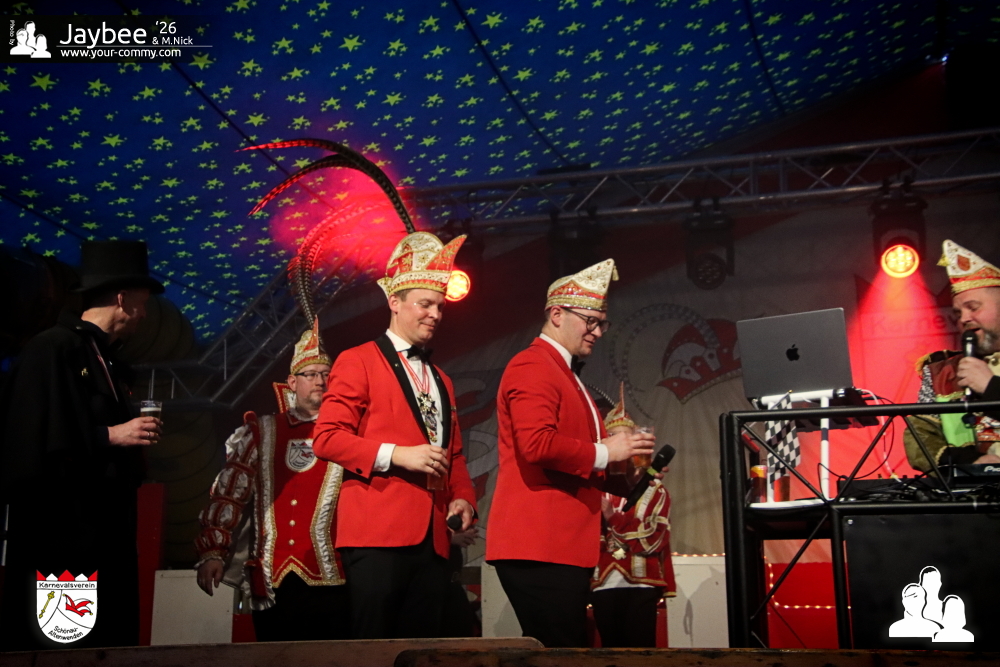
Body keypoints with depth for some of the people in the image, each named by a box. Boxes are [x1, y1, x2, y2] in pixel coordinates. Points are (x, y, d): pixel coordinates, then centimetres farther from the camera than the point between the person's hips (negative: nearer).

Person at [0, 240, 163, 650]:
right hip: (58, 530, -9)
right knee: (55, 644, -5)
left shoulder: (110, 364, 18)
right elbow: (36, 435, -16)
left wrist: (134, 437, 6)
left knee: (107, 641, 7)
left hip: (106, 530, 9)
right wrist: (110, 436, -15)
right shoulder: (52, 348, -9)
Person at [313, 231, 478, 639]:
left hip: (433, 538, 7)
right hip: (378, 533, -7)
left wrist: (462, 499, 4)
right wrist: (397, 455, -16)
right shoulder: (358, 361, 2)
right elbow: (327, 438, -7)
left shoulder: (441, 380, 24)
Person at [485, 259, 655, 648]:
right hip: (540, 546, -10)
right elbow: (537, 444, -22)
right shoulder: (532, 367, -8)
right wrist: (603, 451, -13)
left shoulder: (566, 375, 24)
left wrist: (625, 475, 13)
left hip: (564, 545, 10)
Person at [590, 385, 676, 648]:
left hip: (642, 583, -1)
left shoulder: (653, 487, 9)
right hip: (604, 584, 2)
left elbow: (653, 539, -5)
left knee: (642, 649, -4)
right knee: (611, 649, 5)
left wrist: (611, 515, -14)